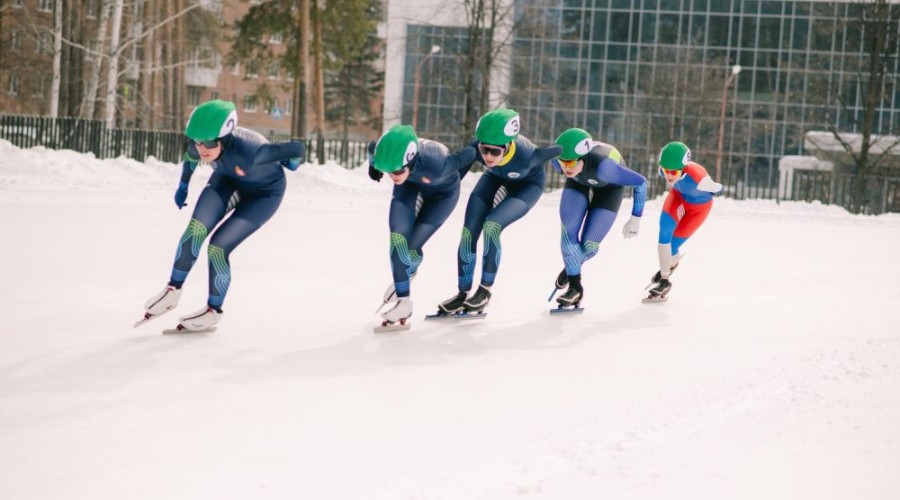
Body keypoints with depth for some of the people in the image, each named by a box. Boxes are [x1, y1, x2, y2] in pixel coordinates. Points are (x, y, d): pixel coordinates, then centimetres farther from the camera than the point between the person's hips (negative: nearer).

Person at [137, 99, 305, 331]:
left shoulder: (250, 152, -45)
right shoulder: (197, 148, -27)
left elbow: (297, 148, -31)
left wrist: (289, 164, -8)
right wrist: (183, 185, 12)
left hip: (264, 192, -4)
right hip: (227, 179, 4)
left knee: (218, 247, -12)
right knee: (196, 228, -16)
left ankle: (214, 310, 10)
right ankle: (173, 290, 3)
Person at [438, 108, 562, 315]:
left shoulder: (526, 156, -43)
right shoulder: (475, 149, -36)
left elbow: (557, 151, -24)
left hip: (527, 184, -4)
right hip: (495, 178, 4)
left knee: (492, 226, -25)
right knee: (468, 233, -7)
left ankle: (485, 290, -10)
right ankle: (463, 293, 11)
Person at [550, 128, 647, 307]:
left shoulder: (603, 166, -47)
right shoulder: (557, 159, -34)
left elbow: (640, 183, -32)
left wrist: (635, 219, -24)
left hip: (609, 185, -3)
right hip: (578, 182, 3)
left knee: (589, 246, -6)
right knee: (569, 234, -14)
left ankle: (573, 266, 29)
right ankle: (575, 287, 7)